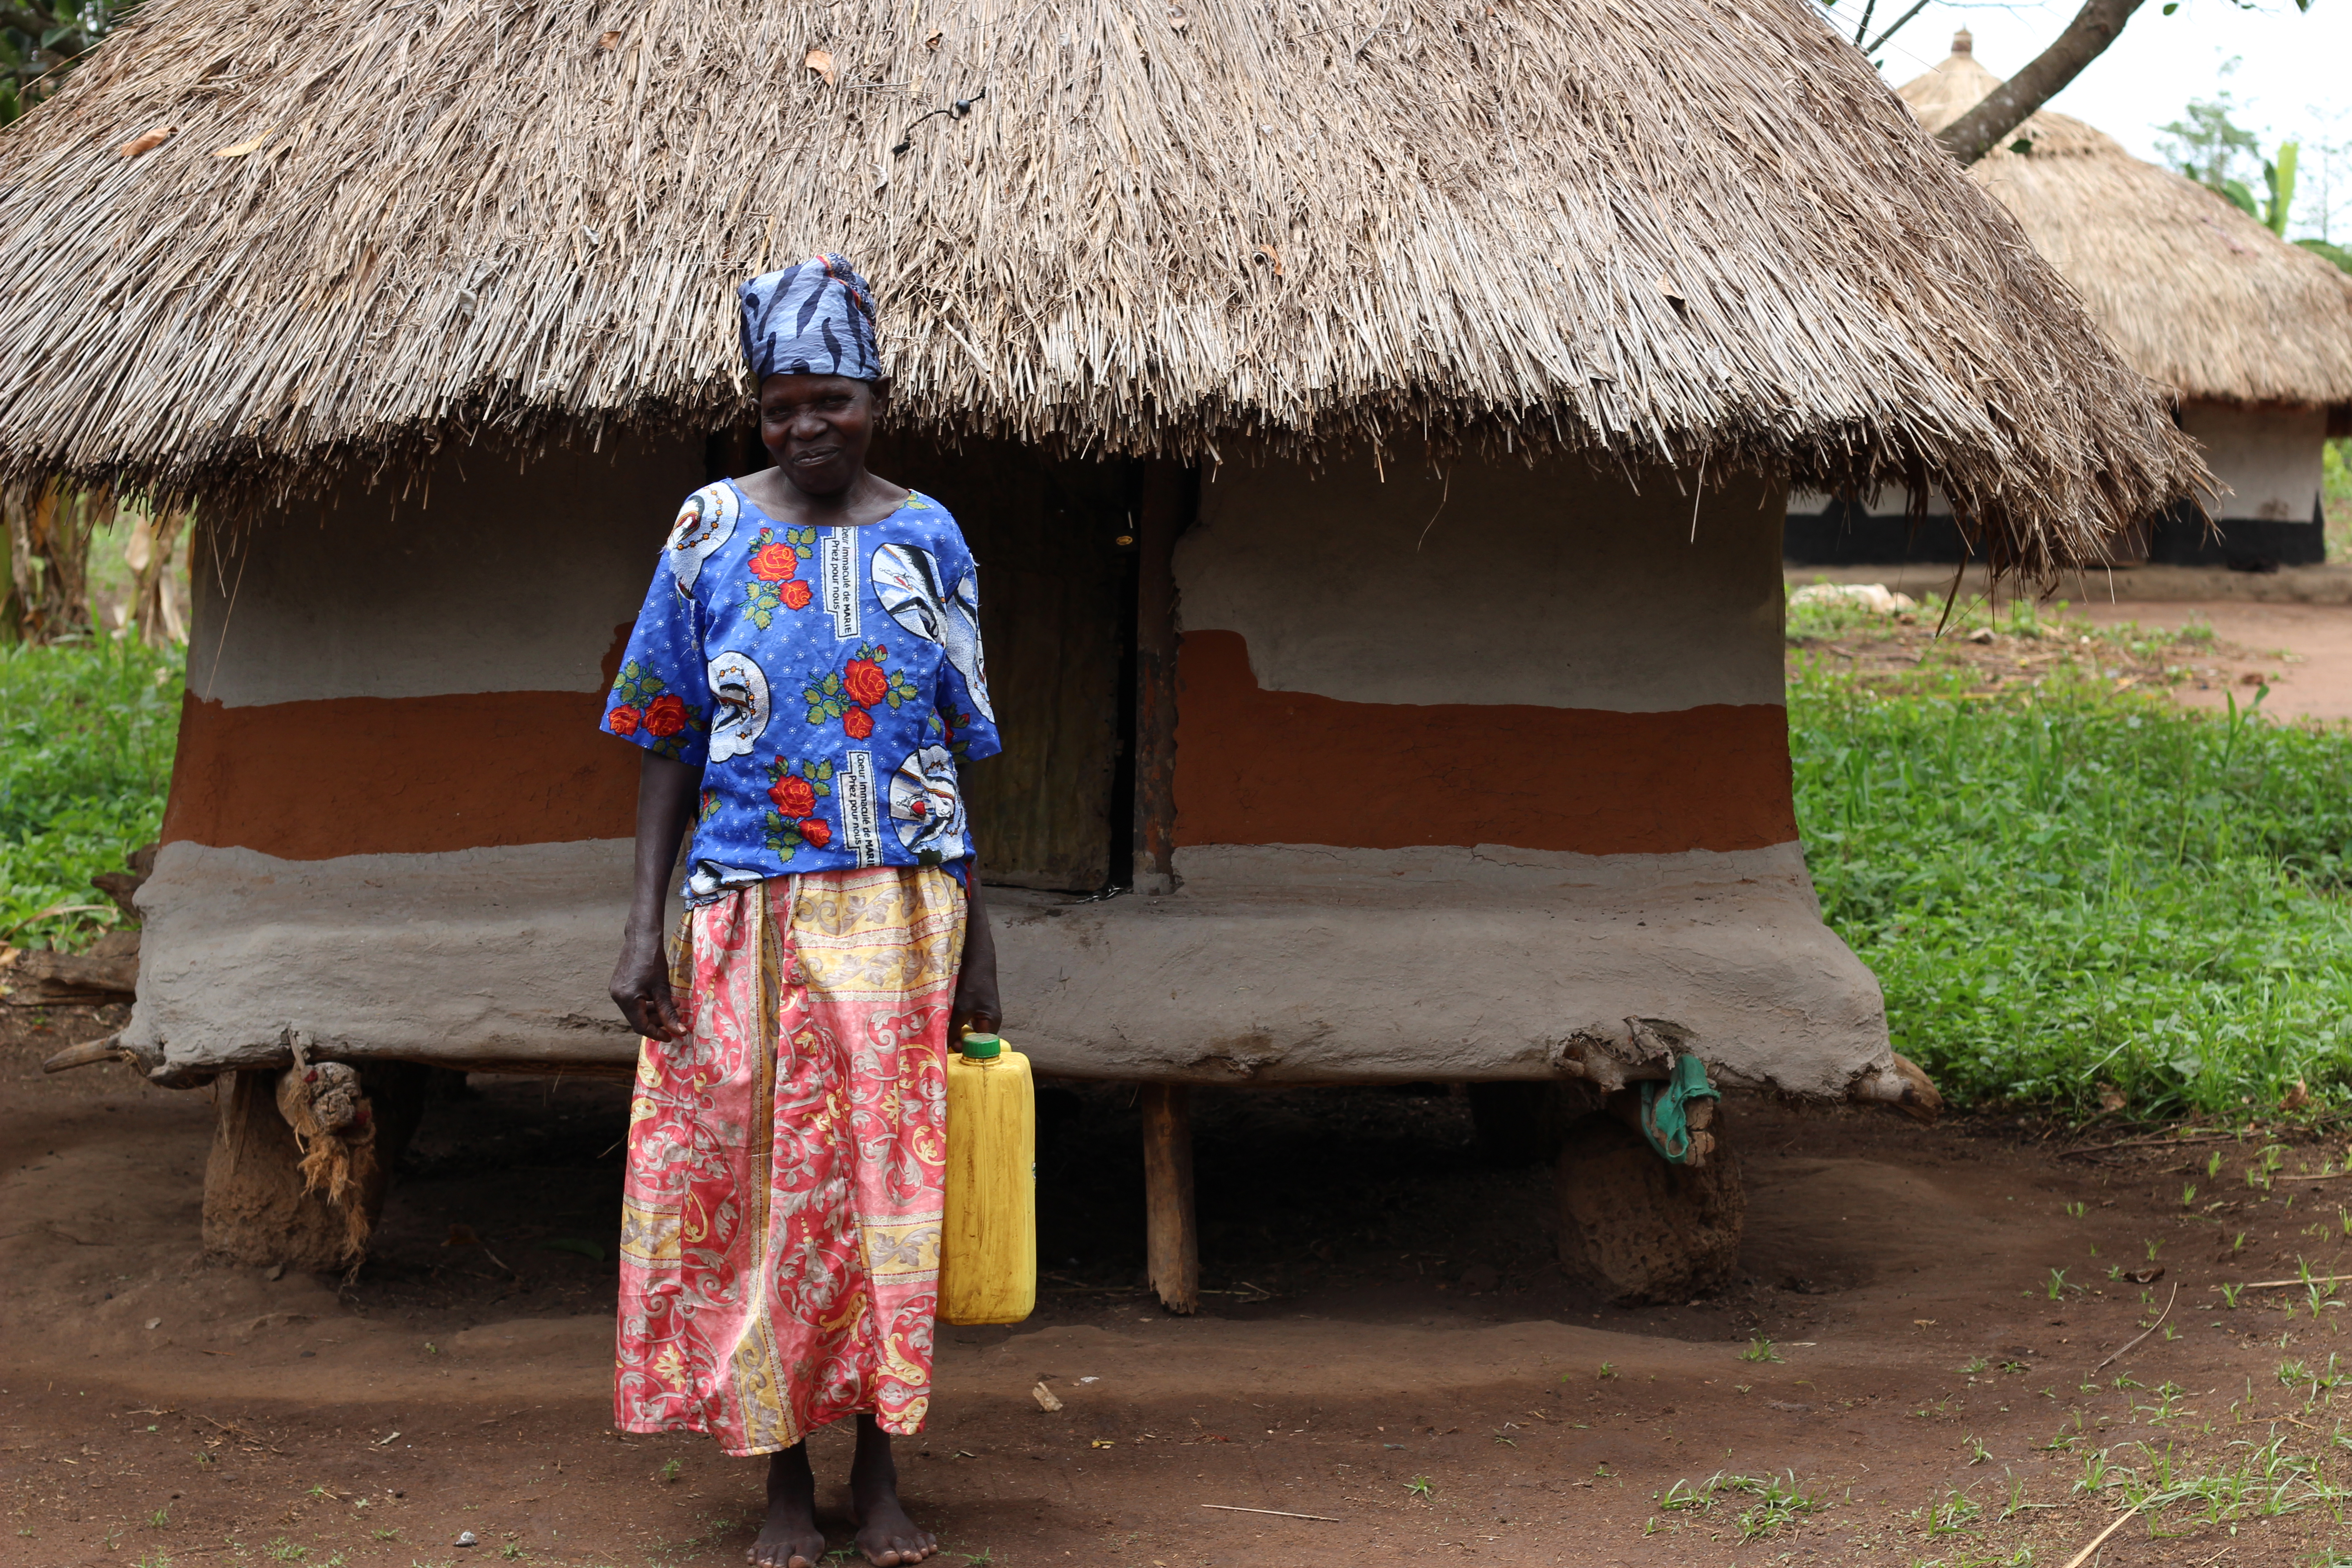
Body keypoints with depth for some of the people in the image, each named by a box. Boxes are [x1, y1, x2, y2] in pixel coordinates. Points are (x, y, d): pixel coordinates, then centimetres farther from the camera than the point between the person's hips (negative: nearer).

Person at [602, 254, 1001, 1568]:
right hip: (749, 914, 0)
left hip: (898, 914, 0)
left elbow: (961, 755, 6)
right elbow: (668, 744, 4)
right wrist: (646, 924, -4)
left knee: (891, 1178, 4)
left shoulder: (927, 539, 3)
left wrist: (978, 944, 4)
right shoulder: (713, 530, 2)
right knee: (760, 1181, 3)